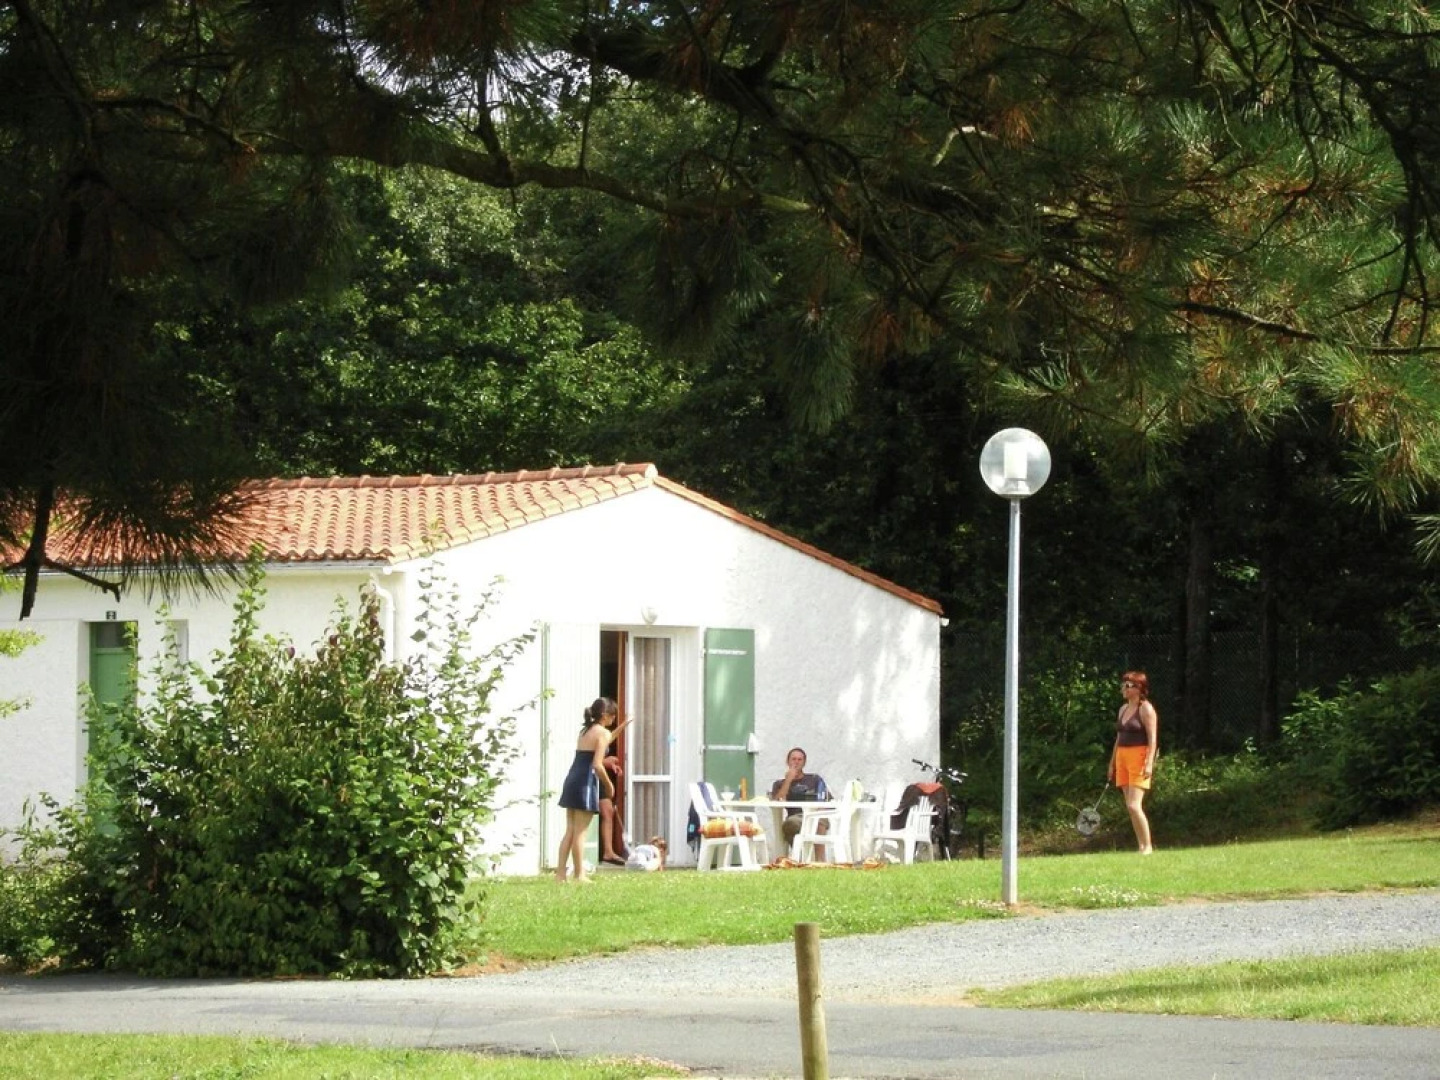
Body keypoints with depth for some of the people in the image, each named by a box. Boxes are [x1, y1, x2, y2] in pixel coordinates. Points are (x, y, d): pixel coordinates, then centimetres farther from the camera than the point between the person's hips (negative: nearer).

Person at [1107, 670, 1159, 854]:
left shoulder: (1146, 709, -7)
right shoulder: (1123, 709, 16)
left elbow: (1152, 738, -13)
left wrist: (1149, 763, -22)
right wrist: (1112, 763, 20)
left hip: (1139, 758, -8)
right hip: (1122, 758, 8)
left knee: (1134, 805, -15)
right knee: (1130, 807, 6)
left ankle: (1147, 846, -8)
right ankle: (1141, 846, 9)